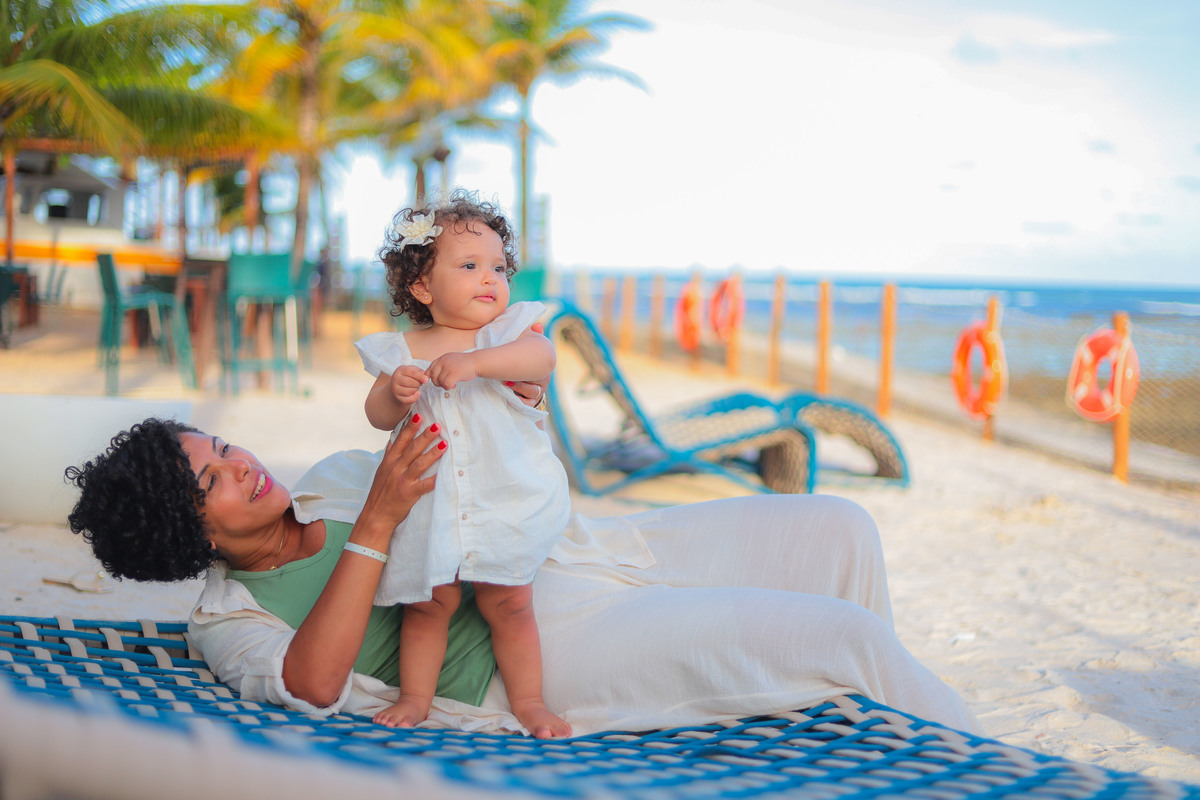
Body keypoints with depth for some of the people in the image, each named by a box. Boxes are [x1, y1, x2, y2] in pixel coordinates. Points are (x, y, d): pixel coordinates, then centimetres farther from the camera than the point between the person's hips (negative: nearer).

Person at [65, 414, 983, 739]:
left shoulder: (331, 478, 16)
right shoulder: (227, 619, -1)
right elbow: (311, 684, -23)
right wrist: (376, 524, -27)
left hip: (582, 551, 8)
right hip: (545, 655, -8)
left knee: (839, 528, 4)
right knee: (847, 633, -18)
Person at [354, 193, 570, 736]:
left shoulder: (510, 329, -2)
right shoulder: (401, 350, 2)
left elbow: (540, 357, -24)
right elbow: (378, 416, 0)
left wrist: (474, 361, -37)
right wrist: (395, 393, -23)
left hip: (506, 502, -1)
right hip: (428, 503, 1)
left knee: (509, 604, 3)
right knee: (429, 603, 7)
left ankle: (527, 701, 18)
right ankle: (414, 696, 23)